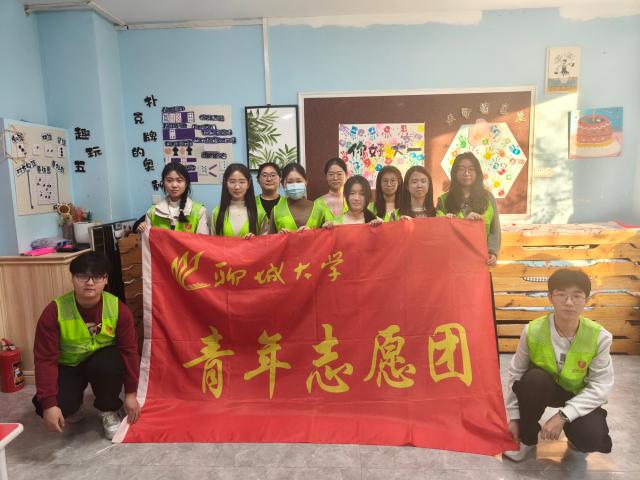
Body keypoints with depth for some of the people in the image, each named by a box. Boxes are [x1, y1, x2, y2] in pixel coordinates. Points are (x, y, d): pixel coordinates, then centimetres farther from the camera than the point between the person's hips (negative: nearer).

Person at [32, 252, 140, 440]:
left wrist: (130, 394, -11)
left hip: (102, 361, 0)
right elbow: (45, 359, -20)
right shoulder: (54, 311, -22)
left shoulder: (118, 309, -20)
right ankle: (73, 408, 13)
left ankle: (109, 411, -4)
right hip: (68, 366, 0)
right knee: (47, 407, -26)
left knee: (108, 364, -36)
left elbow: (129, 350, -13)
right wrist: (49, 404, -25)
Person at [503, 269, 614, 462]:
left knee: (592, 439, -30)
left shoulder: (599, 337, -20)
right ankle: (527, 437, -7)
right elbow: (515, 374, -8)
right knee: (534, 379, -35)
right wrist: (513, 416, -6)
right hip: (541, 389, 0)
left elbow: (600, 386, -17)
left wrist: (563, 416, -27)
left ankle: (577, 440, 12)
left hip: (578, 396, 0)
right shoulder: (532, 331, -20)